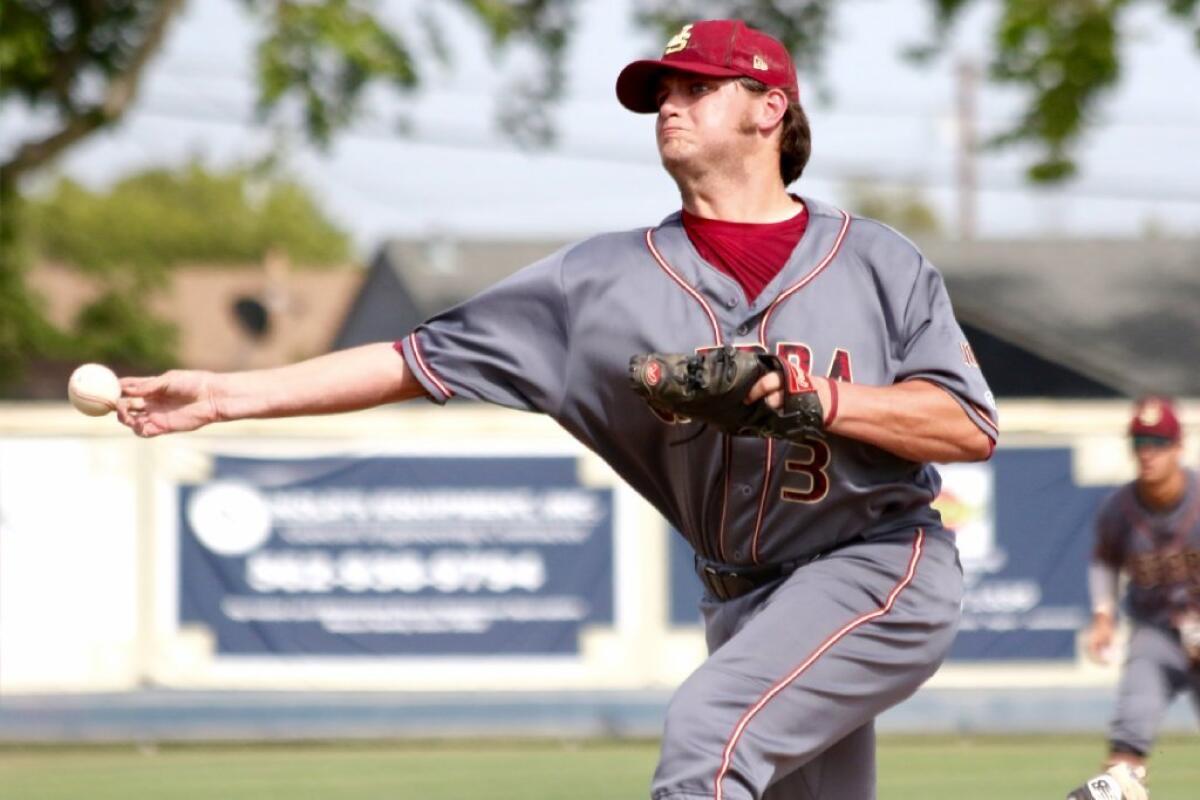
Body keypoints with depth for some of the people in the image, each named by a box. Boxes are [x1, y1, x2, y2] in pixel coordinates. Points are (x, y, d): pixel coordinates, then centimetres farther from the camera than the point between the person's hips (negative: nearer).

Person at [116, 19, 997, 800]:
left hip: (883, 571, -4)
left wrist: (818, 398, -21)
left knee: (709, 727, -26)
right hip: (741, 600, 5)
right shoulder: (610, 279, 2)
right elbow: (422, 358, -2)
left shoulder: (880, 262, -3)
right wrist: (228, 394, -10)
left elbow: (971, 429, -8)